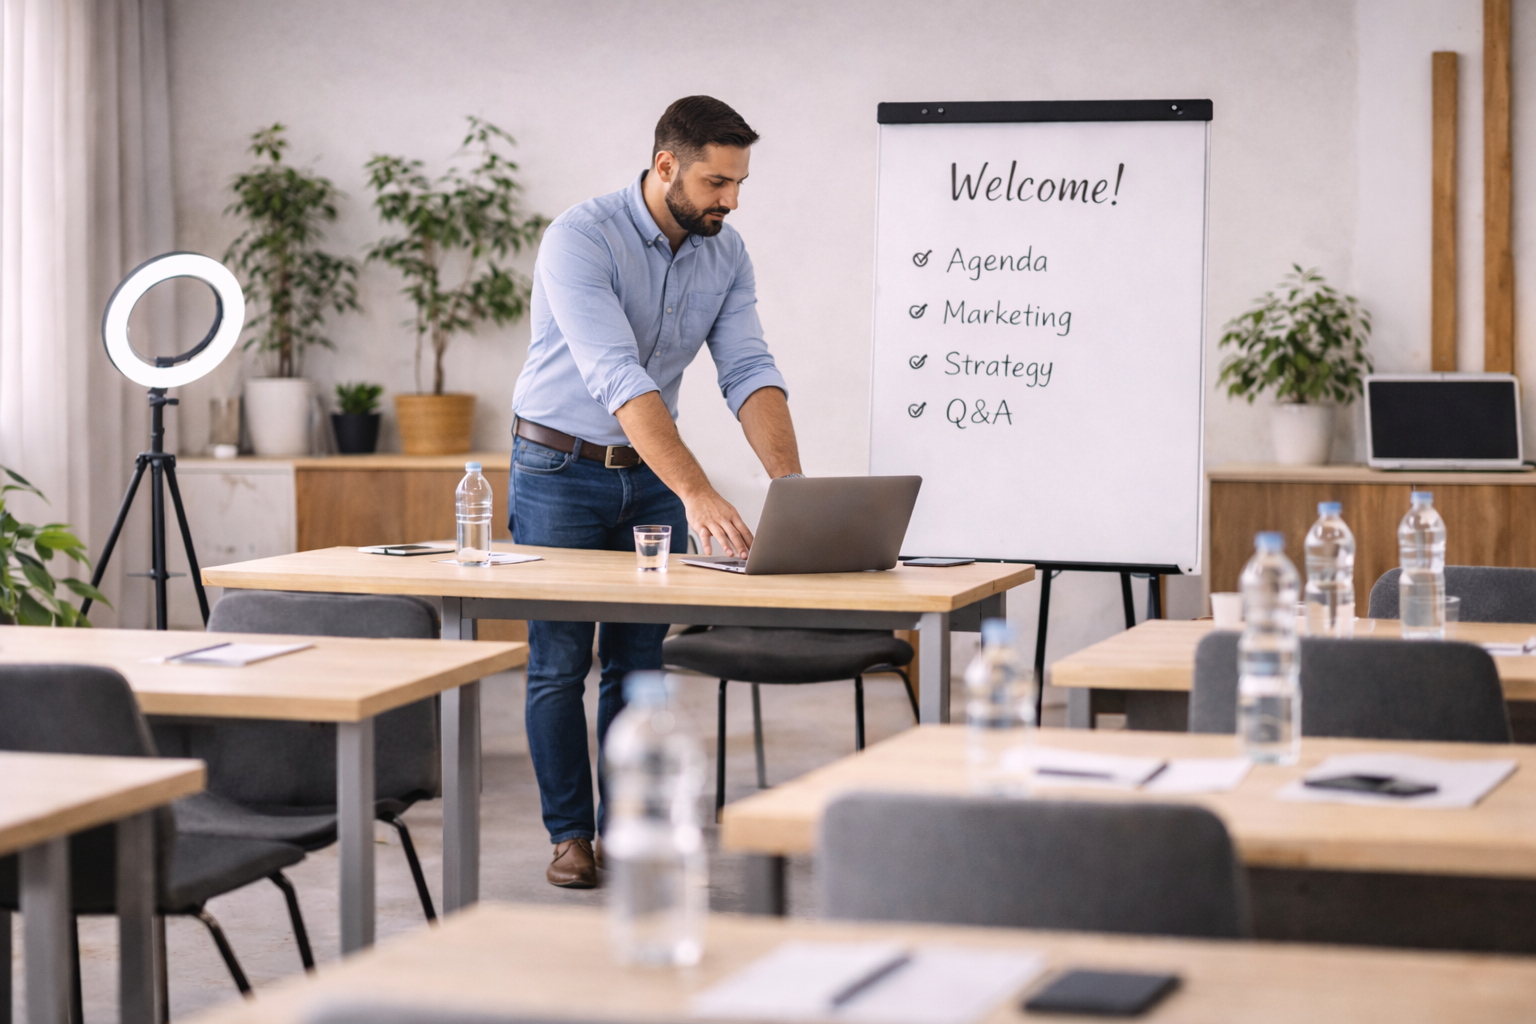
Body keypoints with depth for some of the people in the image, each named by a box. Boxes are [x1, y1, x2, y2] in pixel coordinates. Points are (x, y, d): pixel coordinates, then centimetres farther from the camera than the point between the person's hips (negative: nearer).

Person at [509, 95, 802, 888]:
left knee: (640, 658, 7)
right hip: (560, 467, -5)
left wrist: (791, 482, -28)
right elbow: (616, 376, -35)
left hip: (650, 471, 5)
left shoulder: (725, 253, -5)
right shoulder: (580, 240, -25)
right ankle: (570, 833, 11)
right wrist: (697, 494, -44)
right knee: (560, 659, 0)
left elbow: (748, 372, -11)